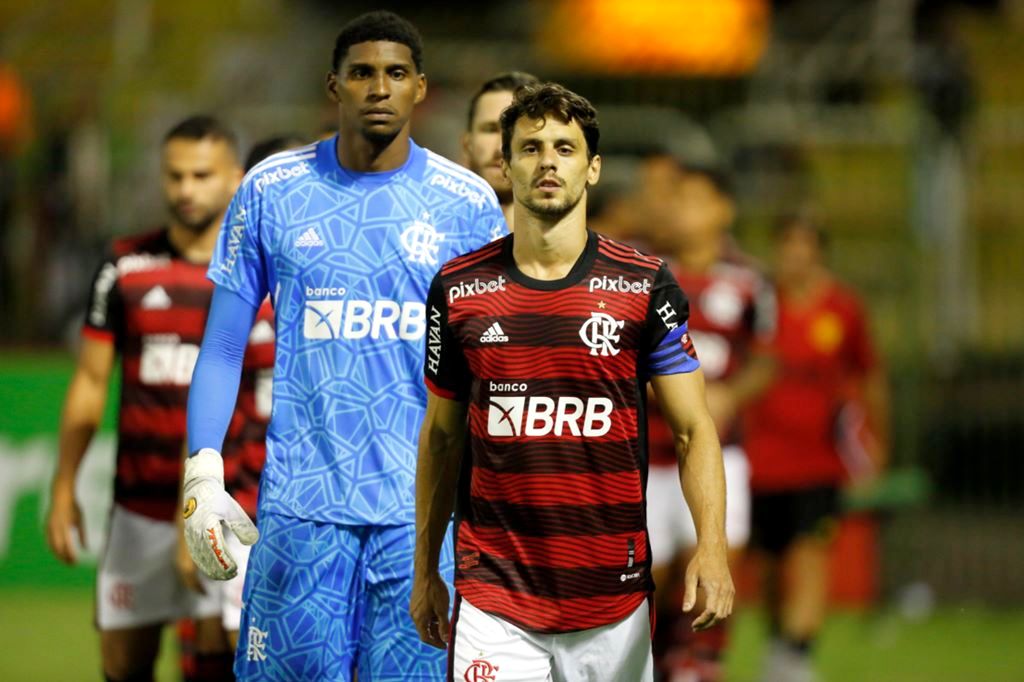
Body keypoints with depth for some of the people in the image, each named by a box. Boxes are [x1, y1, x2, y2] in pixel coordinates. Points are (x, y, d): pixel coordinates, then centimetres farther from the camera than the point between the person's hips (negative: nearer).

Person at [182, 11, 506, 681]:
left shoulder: (468, 203, 4)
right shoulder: (272, 191, 3)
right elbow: (223, 346, 7)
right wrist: (203, 475, -2)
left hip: (426, 507, 0)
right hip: (301, 500, 0)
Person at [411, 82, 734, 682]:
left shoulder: (645, 287, 0)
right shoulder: (459, 290, 4)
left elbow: (694, 428, -1)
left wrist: (711, 544, -16)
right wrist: (426, 570, 13)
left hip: (614, 599, 0)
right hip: (493, 598, 0)